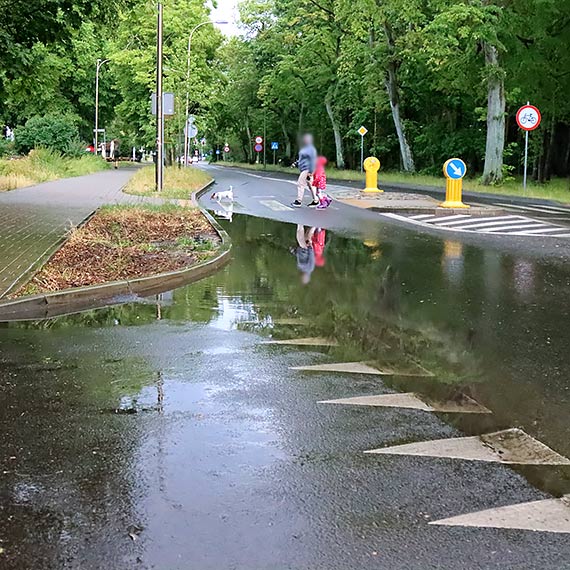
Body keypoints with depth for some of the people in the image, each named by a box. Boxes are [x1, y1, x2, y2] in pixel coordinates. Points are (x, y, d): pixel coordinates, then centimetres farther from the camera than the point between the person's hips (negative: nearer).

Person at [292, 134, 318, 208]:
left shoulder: (311, 149, -14)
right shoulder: (304, 148, 17)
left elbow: (312, 161, -19)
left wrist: (310, 172, -23)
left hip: (307, 170, -10)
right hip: (303, 170, 10)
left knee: (300, 184, -8)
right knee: (310, 185, 10)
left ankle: (299, 201, -2)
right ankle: (315, 201, 13)